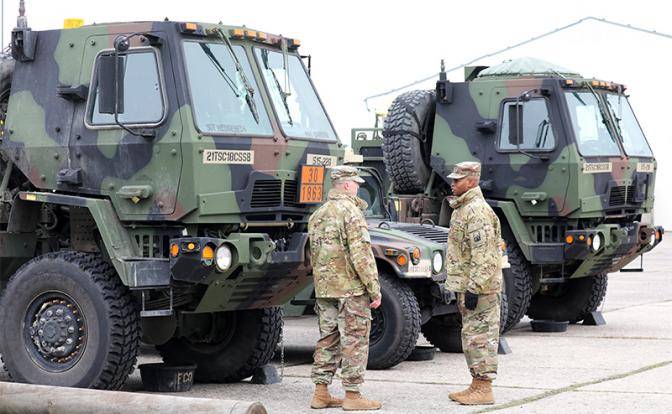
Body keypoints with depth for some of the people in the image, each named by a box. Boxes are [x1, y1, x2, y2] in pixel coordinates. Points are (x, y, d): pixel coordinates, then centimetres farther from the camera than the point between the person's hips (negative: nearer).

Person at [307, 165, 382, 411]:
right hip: (350, 289, -8)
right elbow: (361, 255, -17)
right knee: (354, 341, -2)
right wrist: (375, 290, -14)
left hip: (323, 289, 8)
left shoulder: (317, 215, 13)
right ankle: (352, 395, 0)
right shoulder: (350, 212, -13)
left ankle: (321, 393, 14)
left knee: (327, 340, 12)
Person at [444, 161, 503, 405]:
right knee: (471, 336, 15)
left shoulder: (477, 211, -18)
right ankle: (477, 385, 22)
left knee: (479, 336, -6)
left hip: (479, 286, -11)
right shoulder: (462, 208, 16)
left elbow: (482, 255, -23)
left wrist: (473, 288, -24)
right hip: (465, 284, 11)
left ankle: (484, 389, -2)